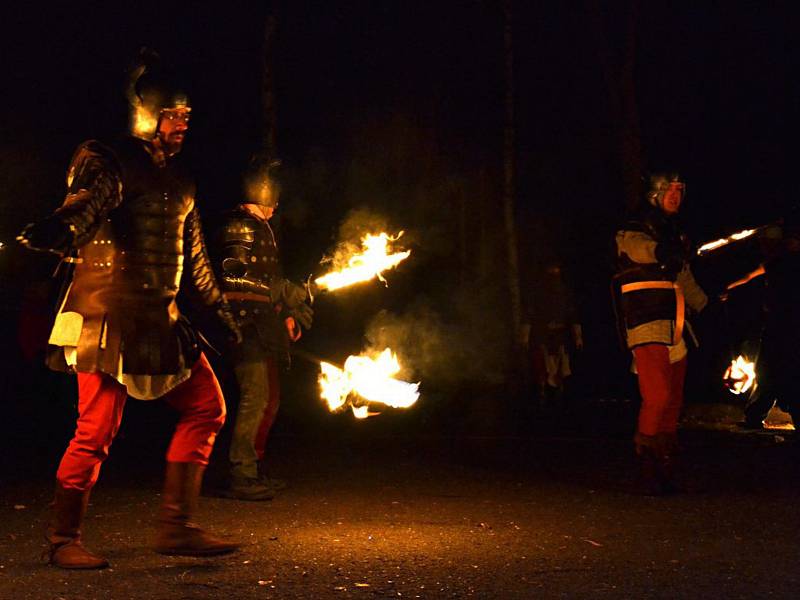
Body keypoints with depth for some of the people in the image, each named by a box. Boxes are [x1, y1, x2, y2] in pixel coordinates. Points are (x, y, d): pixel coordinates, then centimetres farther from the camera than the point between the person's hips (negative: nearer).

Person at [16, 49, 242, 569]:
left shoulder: (179, 179, 17)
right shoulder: (109, 162, -5)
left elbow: (194, 253, 25)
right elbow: (85, 204, -27)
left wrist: (219, 305, 29)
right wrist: (54, 231, -49)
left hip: (161, 318, 8)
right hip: (110, 314, -8)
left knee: (207, 407, 5)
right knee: (98, 428, -8)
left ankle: (177, 527, 10)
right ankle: (64, 539, 9)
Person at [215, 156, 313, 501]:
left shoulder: (260, 227, 22)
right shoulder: (239, 225, -9)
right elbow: (235, 277, -20)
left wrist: (287, 314, 15)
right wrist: (290, 294, -17)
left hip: (263, 326, 10)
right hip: (247, 323, -10)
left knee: (268, 397, 13)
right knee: (257, 397, -13)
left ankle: (255, 471, 22)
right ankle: (241, 476, -10)